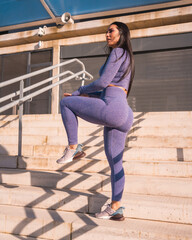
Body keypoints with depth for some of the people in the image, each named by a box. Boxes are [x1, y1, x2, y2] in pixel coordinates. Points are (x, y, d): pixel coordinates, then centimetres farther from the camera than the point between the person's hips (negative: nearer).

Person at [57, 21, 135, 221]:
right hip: (123, 116, 10)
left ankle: (73, 147, 5)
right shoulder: (127, 59, 30)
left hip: (112, 108, -10)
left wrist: (79, 91, 9)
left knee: (65, 102, 6)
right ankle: (115, 208, 16)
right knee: (115, 163, 11)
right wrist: (81, 96, 25)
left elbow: (102, 82, -9)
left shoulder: (117, 52, 2)